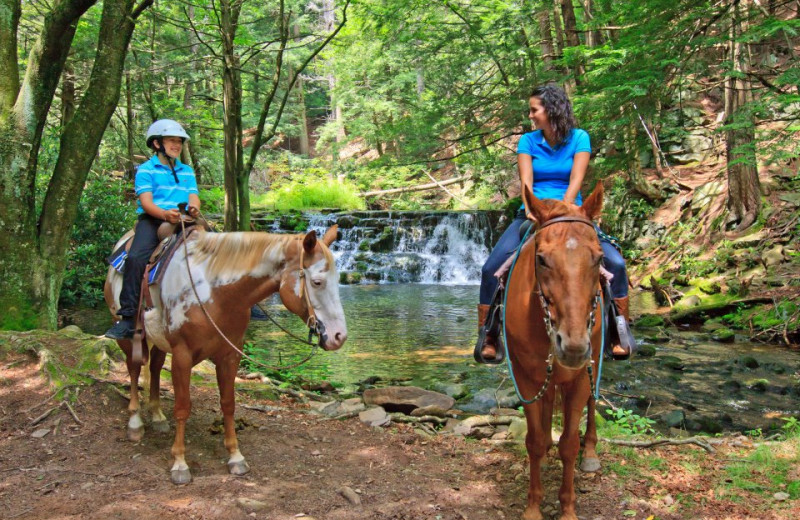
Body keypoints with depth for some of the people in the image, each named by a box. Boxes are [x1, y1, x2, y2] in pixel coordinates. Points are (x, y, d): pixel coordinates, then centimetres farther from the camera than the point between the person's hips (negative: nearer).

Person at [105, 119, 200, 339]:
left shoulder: (187, 171, 21)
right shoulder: (146, 169, 7)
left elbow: (194, 198, 8)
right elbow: (147, 202, -6)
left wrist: (193, 209, -17)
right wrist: (165, 214, -27)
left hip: (183, 222, 4)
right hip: (152, 220, -4)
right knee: (135, 258, -29)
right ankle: (127, 318, -27)